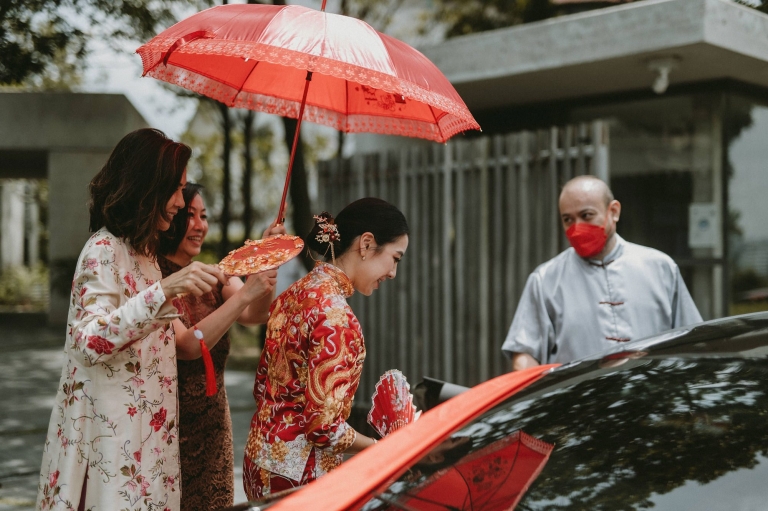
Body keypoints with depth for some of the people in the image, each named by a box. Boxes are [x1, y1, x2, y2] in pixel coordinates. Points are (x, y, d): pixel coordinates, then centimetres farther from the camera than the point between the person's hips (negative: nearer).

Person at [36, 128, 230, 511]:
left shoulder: (141, 252, 15)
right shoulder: (104, 250, -13)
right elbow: (89, 343, -25)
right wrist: (164, 291, -32)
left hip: (144, 430, 9)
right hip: (112, 433, -9)